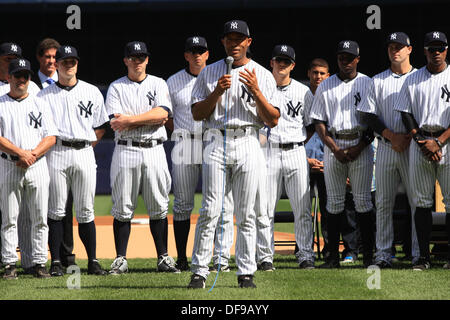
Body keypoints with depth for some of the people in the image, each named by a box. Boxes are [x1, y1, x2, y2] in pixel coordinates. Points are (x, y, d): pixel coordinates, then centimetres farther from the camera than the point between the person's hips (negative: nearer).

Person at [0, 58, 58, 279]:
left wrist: (32, 154, -11)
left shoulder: (40, 105, 13)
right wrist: (21, 153, -16)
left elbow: (51, 137, 5)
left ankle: (39, 263, 3)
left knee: (40, 217, 0)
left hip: (37, 167, 2)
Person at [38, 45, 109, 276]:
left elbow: (100, 126, 15)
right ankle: (56, 262, 1)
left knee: (85, 211, 2)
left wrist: (86, 148, 5)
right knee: (56, 210, -2)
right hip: (56, 153, -1)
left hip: (84, 153, 1)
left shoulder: (92, 92, 11)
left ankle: (92, 261, 4)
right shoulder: (45, 95, 7)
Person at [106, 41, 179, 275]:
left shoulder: (158, 84, 10)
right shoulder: (116, 87, 6)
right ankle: (121, 260, 2)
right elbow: (116, 121, -7)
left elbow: (162, 113, -8)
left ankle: (163, 258, 6)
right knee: (122, 208, -1)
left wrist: (130, 119, -13)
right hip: (126, 150, -1)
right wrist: (149, 119, -10)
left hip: (154, 149, 1)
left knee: (159, 207, 2)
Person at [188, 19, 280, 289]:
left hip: (248, 145, 0)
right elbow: (197, 114, 6)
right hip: (216, 143, 0)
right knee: (210, 210, -7)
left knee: (246, 214, 0)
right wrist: (218, 91, -8)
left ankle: (246, 273, 5)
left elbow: (273, 120, 2)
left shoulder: (263, 76, 8)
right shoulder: (210, 73, 11)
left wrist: (255, 91, -11)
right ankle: (199, 271, -5)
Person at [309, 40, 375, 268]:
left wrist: (359, 147, -10)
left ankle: (368, 255, -3)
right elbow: (319, 123, 6)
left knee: (363, 200, -4)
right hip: (333, 145, 1)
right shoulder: (325, 87, 9)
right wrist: (335, 149, -7)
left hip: (361, 145, -1)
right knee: (334, 202, 0)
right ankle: (333, 256, 2)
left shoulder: (367, 84, 5)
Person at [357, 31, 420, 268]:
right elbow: (368, 115, 5)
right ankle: (383, 254, 4)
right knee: (383, 202, 1)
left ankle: (419, 254, -2)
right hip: (385, 147, 2)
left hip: (413, 147, -2)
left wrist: (409, 138, -11)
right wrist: (392, 135, -8)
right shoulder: (378, 81, 12)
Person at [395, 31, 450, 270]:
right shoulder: (413, 80, 12)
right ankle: (423, 256, 2)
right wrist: (422, 141, -7)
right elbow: (406, 115, 8)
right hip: (419, 142, 2)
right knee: (421, 202, 0)